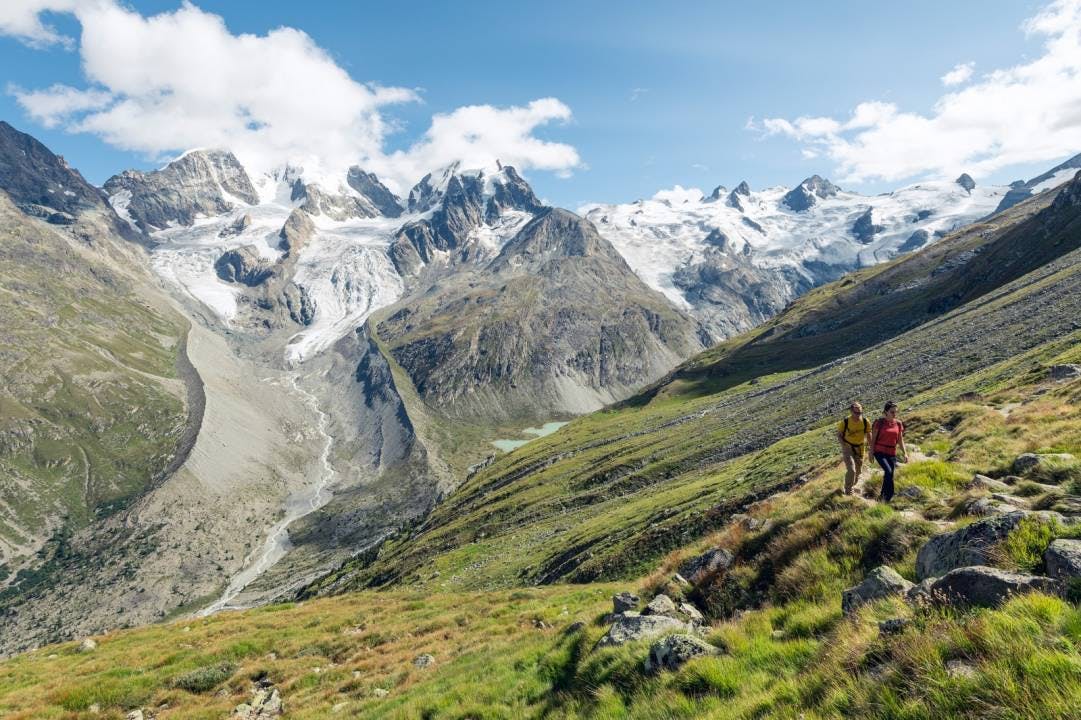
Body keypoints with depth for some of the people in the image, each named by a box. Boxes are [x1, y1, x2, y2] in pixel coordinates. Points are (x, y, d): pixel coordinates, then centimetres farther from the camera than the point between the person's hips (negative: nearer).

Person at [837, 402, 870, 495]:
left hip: (860, 449, 4)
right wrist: (844, 444, -21)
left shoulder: (865, 422, -12)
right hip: (847, 448, -4)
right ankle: (848, 492, -2)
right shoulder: (845, 422, -18)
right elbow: (839, 435, -5)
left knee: (858, 471, 16)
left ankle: (852, 486, 43)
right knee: (851, 470, -17)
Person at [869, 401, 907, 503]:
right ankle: (888, 495, -9)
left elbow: (900, 440, 10)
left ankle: (882, 497, 21)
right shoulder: (879, 422, -7)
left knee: (890, 476, 4)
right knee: (888, 471, -23)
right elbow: (873, 438, -3)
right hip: (879, 452, -4)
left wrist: (904, 453, 0)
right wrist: (871, 453, -5)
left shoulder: (898, 424, 4)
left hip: (892, 453, 4)